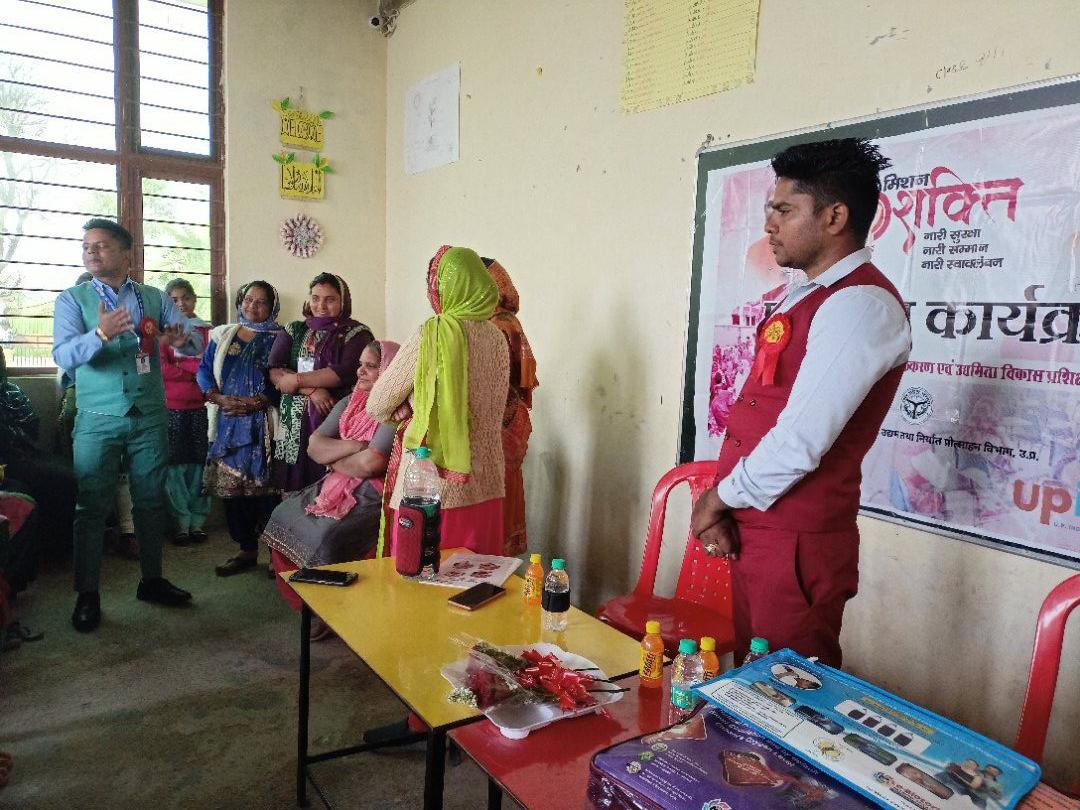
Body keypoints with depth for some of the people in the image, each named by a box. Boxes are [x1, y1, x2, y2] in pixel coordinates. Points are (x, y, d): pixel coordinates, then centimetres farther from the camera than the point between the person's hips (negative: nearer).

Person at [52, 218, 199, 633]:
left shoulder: (154, 298, 7)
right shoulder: (72, 299, 1)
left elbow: (196, 341, -1)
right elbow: (63, 354, -14)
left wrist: (182, 339, -25)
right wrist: (101, 335, -33)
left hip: (150, 418, 2)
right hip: (98, 421, -2)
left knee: (151, 502, 11)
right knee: (91, 506, 3)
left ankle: (152, 580, 26)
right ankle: (87, 595, 14)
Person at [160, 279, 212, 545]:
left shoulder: (206, 331, 12)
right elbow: (162, 369, -6)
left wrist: (179, 365, -7)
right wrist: (195, 369, -6)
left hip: (200, 406, 1)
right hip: (171, 408, -1)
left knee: (199, 463, 1)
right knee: (175, 465, -3)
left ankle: (197, 521, 9)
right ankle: (181, 522, 5)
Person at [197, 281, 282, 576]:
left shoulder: (277, 337, 3)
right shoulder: (222, 335, 16)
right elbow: (204, 371, 10)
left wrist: (257, 402, -17)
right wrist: (220, 399, -7)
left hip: (262, 422, -4)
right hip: (228, 422, 4)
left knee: (265, 485, -6)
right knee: (231, 485, 5)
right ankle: (246, 549, 16)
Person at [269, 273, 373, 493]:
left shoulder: (356, 333, 3)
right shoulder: (294, 331, 14)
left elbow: (346, 372, -13)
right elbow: (274, 372, 3)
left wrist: (298, 380, -8)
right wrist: (312, 389, -12)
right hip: (294, 424, 3)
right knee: (293, 490, 1)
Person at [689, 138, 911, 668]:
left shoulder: (860, 303, -17)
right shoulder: (806, 297, 13)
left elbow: (802, 440, -24)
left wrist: (720, 498, -10)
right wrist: (720, 503, 1)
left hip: (797, 542, -9)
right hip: (753, 529, 9)